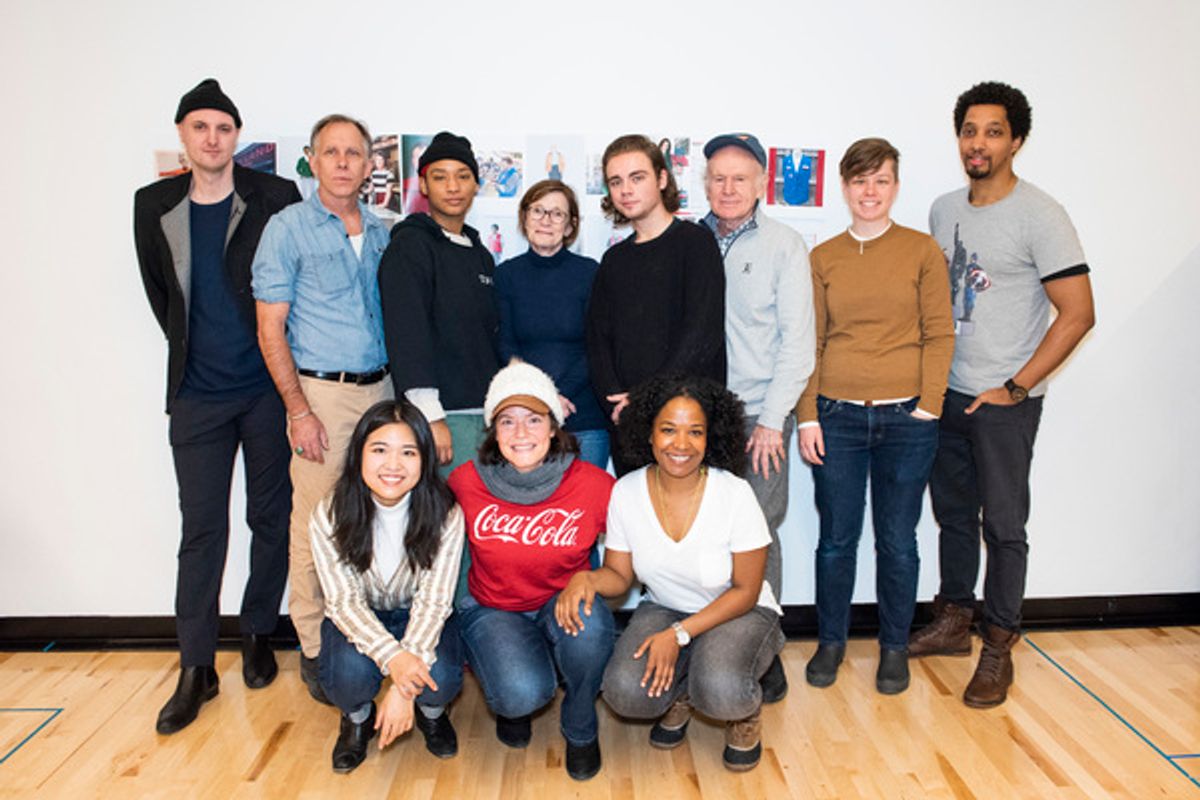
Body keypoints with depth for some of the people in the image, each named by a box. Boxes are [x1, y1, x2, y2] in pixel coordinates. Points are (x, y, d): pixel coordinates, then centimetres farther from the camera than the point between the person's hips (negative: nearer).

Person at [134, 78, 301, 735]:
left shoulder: (276, 199, -3)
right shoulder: (154, 206, 6)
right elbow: (159, 292, 16)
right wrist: (191, 352, 12)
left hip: (268, 389, -2)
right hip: (197, 395, 2)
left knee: (270, 519, 8)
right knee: (201, 527, 4)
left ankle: (258, 637, 26)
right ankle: (196, 668, 13)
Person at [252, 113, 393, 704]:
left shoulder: (383, 234, 12)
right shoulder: (287, 229, -2)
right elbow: (270, 330, -6)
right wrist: (300, 411, -12)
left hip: (380, 389, 5)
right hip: (321, 391, -4)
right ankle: (315, 649, 15)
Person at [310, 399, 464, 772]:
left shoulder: (445, 514, -21)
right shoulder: (330, 516, -19)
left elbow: (433, 601, -22)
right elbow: (343, 601, -20)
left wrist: (404, 686, -33)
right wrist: (392, 657, -38)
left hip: (418, 618, 0)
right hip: (358, 619, 0)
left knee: (441, 678, -29)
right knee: (350, 673, -32)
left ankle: (431, 713, 11)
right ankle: (357, 718, 8)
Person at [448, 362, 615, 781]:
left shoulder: (592, 484, -17)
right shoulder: (466, 482, -13)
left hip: (566, 608, 1)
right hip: (493, 610, 0)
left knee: (587, 622, -35)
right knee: (523, 693, -30)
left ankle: (580, 727, -1)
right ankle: (511, 702, 13)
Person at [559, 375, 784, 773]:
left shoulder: (734, 494, -21)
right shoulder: (626, 492, -12)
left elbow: (745, 590, -14)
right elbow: (619, 574, -1)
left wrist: (679, 635, -23)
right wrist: (585, 578, -25)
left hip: (739, 612, -2)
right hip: (664, 608, 3)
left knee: (721, 693, -33)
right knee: (625, 693, -25)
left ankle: (745, 710, 7)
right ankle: (682, 693, 12)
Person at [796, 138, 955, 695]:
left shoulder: (923, 251, 3)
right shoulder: (823, 258, 6)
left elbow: (939, 335, 1)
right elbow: (810, 342, 5)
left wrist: (928, 407, -7)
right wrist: (808, 417, 0)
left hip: (905, 419, -1)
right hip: (837, 417, 1)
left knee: (897, 541, 9)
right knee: (836, 539, 8)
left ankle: (894, 647, 28)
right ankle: (830, 641, 27)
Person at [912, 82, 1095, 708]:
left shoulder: (1039, 216, -11)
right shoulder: (943, 211, 9)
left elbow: (1078, 314, -13)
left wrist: (1014, 387, -14)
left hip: (1004, 400, -6)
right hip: (946, 393, 6)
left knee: (1003, 524, 3)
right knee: (952, 512, 15)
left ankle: (998, 648, 17)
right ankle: (952, 622, 31)